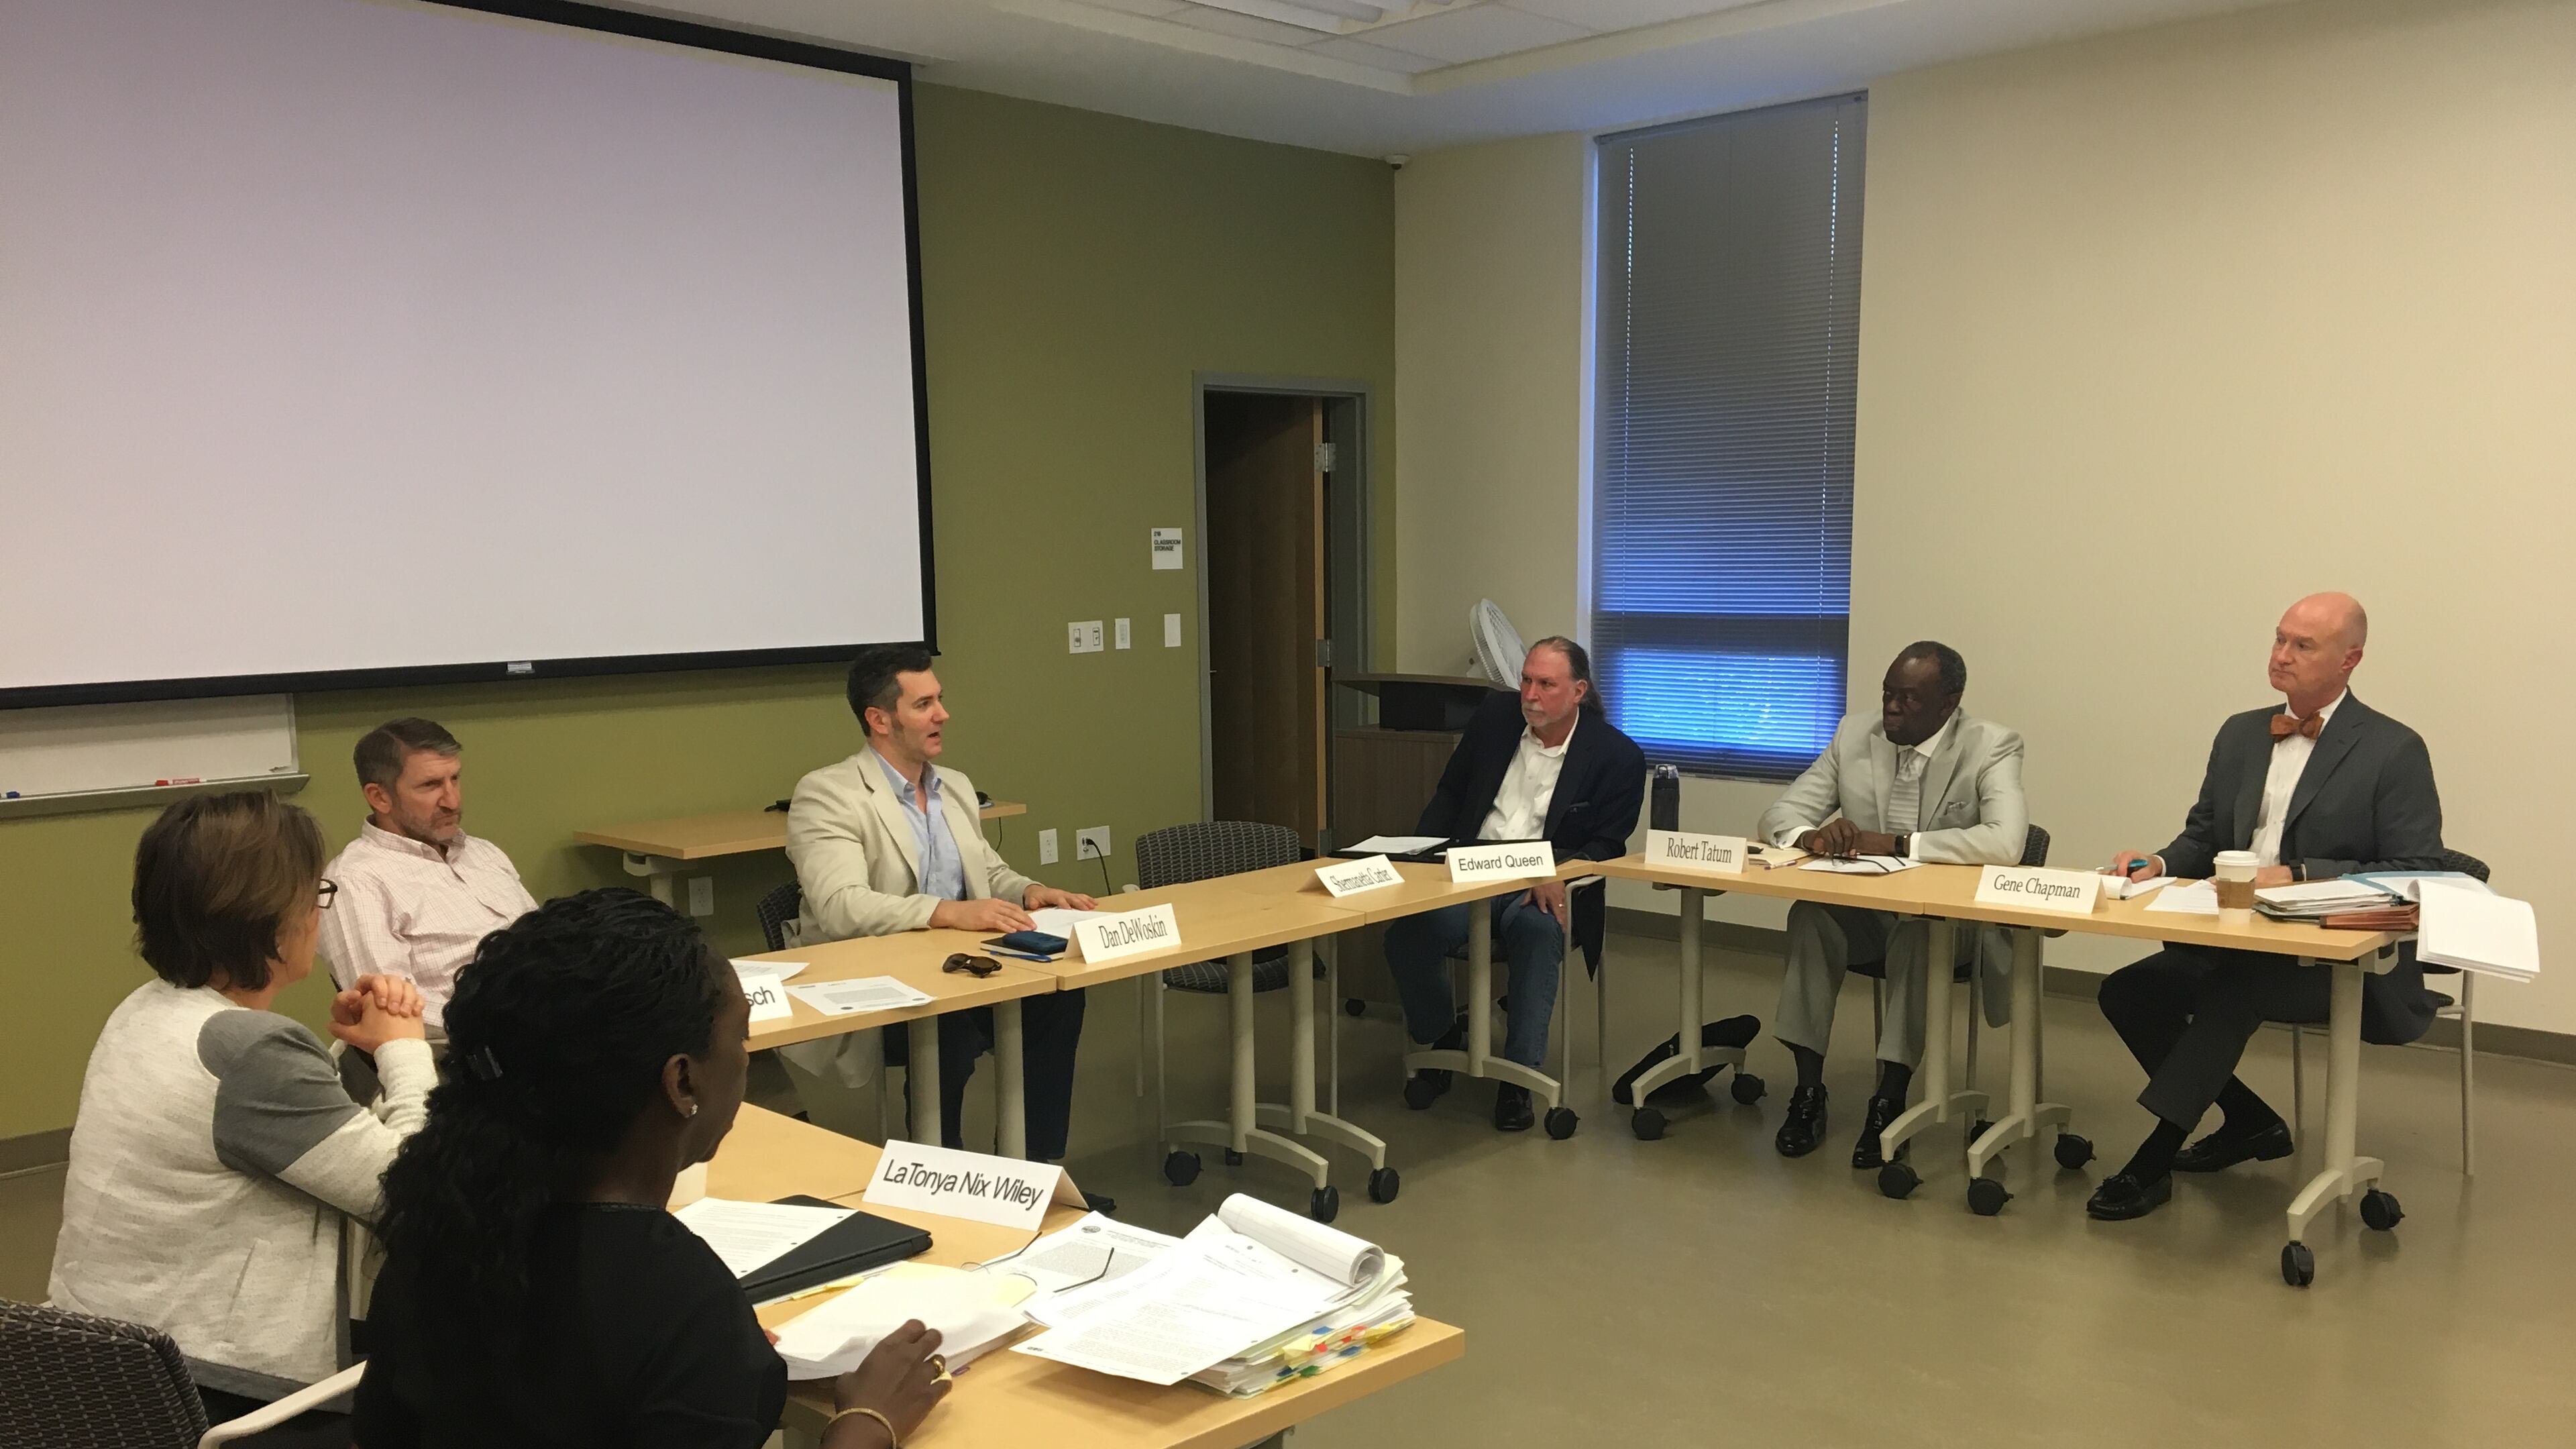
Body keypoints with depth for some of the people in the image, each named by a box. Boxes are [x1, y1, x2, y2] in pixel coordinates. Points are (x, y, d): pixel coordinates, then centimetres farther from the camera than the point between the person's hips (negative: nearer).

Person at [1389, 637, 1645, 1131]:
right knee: (1407, 933, -27)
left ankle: (1519, 1076, -24)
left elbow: (1607, 846, -3)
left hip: (1541, 891, -3)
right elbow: (1450, 792, 14)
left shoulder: (1618, 756, -5)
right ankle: (1441, 1039, 3)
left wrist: (1558, 876, -24)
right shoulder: (1496, 715, 5)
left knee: (1537, 930, -39)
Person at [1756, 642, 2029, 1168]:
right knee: (1809, 915, -28)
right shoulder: (1855, 735, 3)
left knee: (1917, 932, -36)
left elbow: (2006, 842, -27)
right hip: (1862, 909, 4)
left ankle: (1890, 1099, -25)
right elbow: (1779, 814, 4)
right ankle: (1808, 1090, -20)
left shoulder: (1992, 748, -9)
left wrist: (1898, 843, -29)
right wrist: (1811, 836, -21)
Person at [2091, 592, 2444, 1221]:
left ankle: (2152, 1163, -23)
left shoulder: (2395, 750, -6)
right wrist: (2161, 862, -6)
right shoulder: (2241, 733, 12)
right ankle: (2250, 1122, 9)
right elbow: (2203, 838, 17)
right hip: (2238, 944, 7)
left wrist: (2299, 876, -22)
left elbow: (2417, 874, -12)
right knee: (2127, 991, -13)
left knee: (2234, 994, -34)